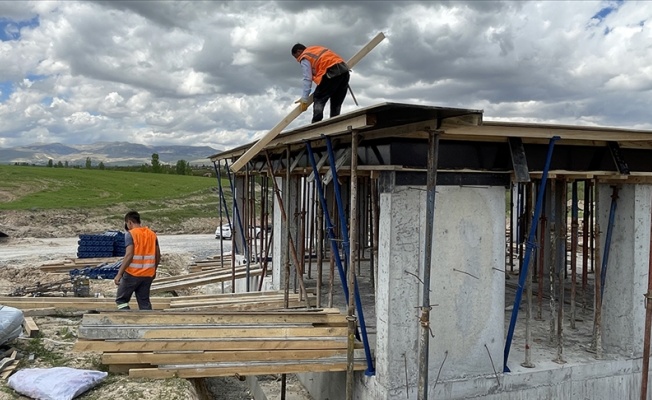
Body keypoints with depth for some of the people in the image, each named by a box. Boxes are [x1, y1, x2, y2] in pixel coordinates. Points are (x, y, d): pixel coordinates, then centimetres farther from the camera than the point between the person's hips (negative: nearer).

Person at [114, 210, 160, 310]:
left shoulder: (130, 234, -9)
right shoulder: (152, 234, 8)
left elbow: (129, 255, -19)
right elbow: (158, 256, 10)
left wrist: (119, 274, -16)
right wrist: (154, 270, 24)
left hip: (132, 274, -5)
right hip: (148, 274, 5)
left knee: (121, 299, 11)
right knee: (144, 302, 12)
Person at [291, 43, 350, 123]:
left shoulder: (304, 58, 7)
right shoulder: (316, 48, 31)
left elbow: (307, 79, -3)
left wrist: (304, 99, -4)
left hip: (332, 72, -8)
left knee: (318, 98, -2)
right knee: (336, 102, 11)